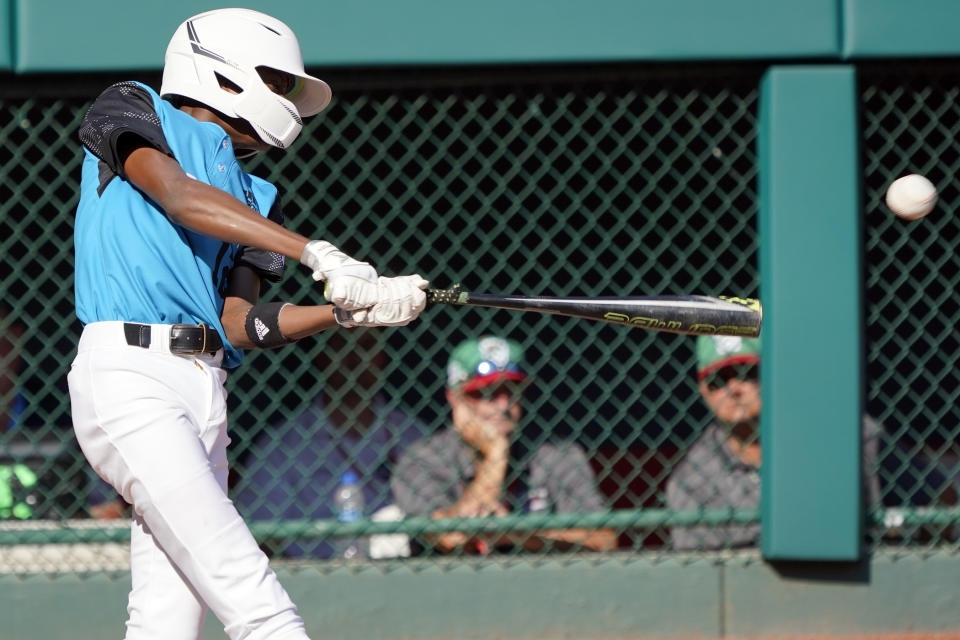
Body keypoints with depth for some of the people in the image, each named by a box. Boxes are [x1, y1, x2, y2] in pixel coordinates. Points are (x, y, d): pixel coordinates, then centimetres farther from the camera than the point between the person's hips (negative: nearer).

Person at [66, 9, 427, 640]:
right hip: (129, 374, -7)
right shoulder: (132, 109, 7)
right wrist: (315, 253, -20)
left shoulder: (251, 197, 23)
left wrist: (350, 310, -7)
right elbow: (179, 196, -13)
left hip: (205, 395, 7)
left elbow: (239, 325, 10)